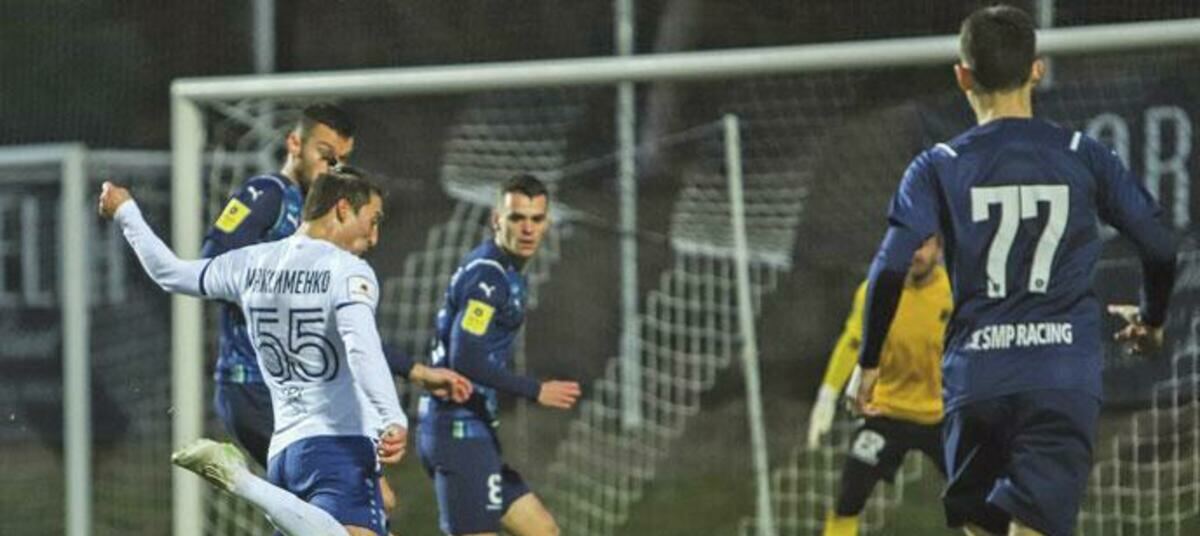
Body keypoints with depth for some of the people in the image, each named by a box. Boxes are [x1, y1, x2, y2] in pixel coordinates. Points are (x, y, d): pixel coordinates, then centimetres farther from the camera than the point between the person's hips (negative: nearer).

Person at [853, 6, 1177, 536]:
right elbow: (1160, 248, 10)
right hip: (1065, 381, 0)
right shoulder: (1086, 158, 6)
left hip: (974, 380, 1)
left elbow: (890, 269, -6)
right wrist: (1151, 320, 30)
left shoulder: (938, 168, 3)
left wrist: (869, 361, 7)